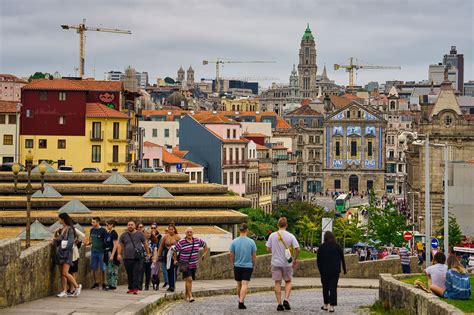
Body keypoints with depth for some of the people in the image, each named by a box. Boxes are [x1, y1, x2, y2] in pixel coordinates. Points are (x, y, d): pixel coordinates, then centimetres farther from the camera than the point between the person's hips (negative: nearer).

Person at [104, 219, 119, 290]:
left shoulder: (114, 233, -11)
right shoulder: (108, 233, 14)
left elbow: (115, 245, -16)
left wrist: (112, 255, -21)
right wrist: (104, 254, 16)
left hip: (112, 252, -9)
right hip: (108, 252, 9)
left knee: (113, 270, -7)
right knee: (108, 270, 11)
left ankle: (113, 285, -5)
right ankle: (109, 284, 15)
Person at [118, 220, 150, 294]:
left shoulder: (140, 234, 7)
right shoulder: (123, 235, 11)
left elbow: (145, 244, 13)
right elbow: (120, 245, 12)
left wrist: (148, 253, 11)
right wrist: (119, 254, 0)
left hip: (138, 258, -2)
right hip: (127, 258, 2)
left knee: (137, 273, -10)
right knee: (129, 274, 6)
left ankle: (136, 288, -13)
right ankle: (130, 288, 17)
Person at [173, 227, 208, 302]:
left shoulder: (197, 241, 1)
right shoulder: (181, 242, -11)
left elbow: (205, 244, 19)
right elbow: (174, 250, -2)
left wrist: (205, 252, 13)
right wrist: (175, 260, -1)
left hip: (194, 265, 5)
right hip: (185, 265, -5)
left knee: (189, 280, 12)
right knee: (189, 279, -16)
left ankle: (187, 295, 26)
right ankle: (190, 296, -18)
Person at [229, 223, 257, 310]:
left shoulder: (234, 242, -3)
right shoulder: (251, 242, -7)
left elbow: (231, 255, 2)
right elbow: (254, 256, -2)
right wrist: (254, 265, 13)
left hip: (237, 266, 2)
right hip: (248, 266, -2)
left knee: (239, 284, 16)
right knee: (245, 284, -6)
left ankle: (240, 300, 28)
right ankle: (241, 302, -17)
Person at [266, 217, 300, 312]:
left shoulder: (272, 235, -3)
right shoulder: (290, 236, -6)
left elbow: (268, 249, 2)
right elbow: (297, 249, -9)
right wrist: (295, 260, 6)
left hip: (276, 262, 0)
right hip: (287, 263, 0)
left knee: (277, 283, 6)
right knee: (288, 282, 15)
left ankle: (279, 304, 3)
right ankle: (286, 299, -3)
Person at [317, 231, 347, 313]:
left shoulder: (322, 247, -1)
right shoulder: (338, 247, 2)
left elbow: (318, 260, 1)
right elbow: (342, 259, 7)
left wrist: (320, 270, 10)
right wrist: (344, 270, 16)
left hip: (324, 270, 0)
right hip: (335, 270, 0)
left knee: (325, 287, 12)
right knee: (333, 288, 0)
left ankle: (326, 305, 18)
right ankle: (331, 306, -6)